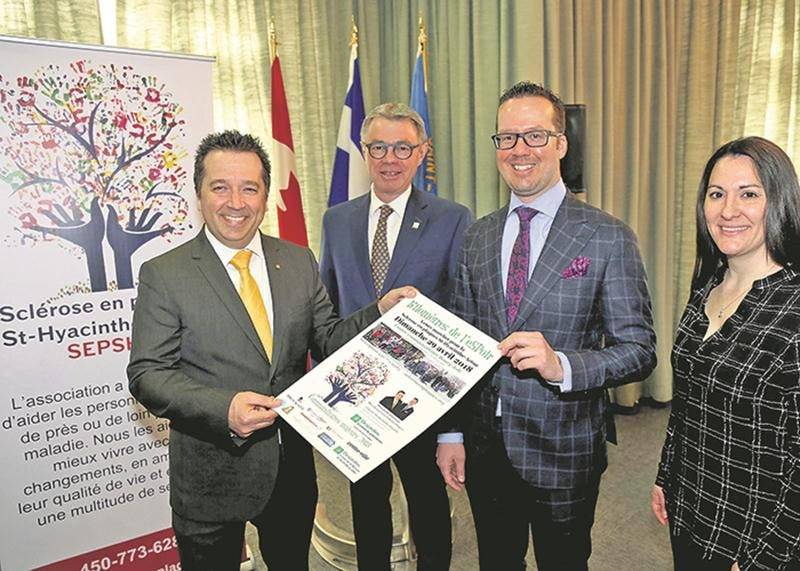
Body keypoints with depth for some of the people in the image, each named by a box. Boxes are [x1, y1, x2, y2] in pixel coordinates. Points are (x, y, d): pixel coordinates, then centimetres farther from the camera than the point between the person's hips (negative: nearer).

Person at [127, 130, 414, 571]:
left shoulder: (299, 262, 2)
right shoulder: (162, 275, -9)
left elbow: (326, 340, 4)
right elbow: (147, 374, -11)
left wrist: (380, 311, -12)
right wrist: (222, 409, -27)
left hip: (293, 468, 4)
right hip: (212, 478, -3)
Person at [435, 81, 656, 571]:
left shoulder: (608, 237, -10)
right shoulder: (478, 236, 3)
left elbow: (639, 350, -11)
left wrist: (561, 365, -29)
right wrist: (451, 434, 2)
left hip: (563, 453, -3)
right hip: (485, 450, 4)